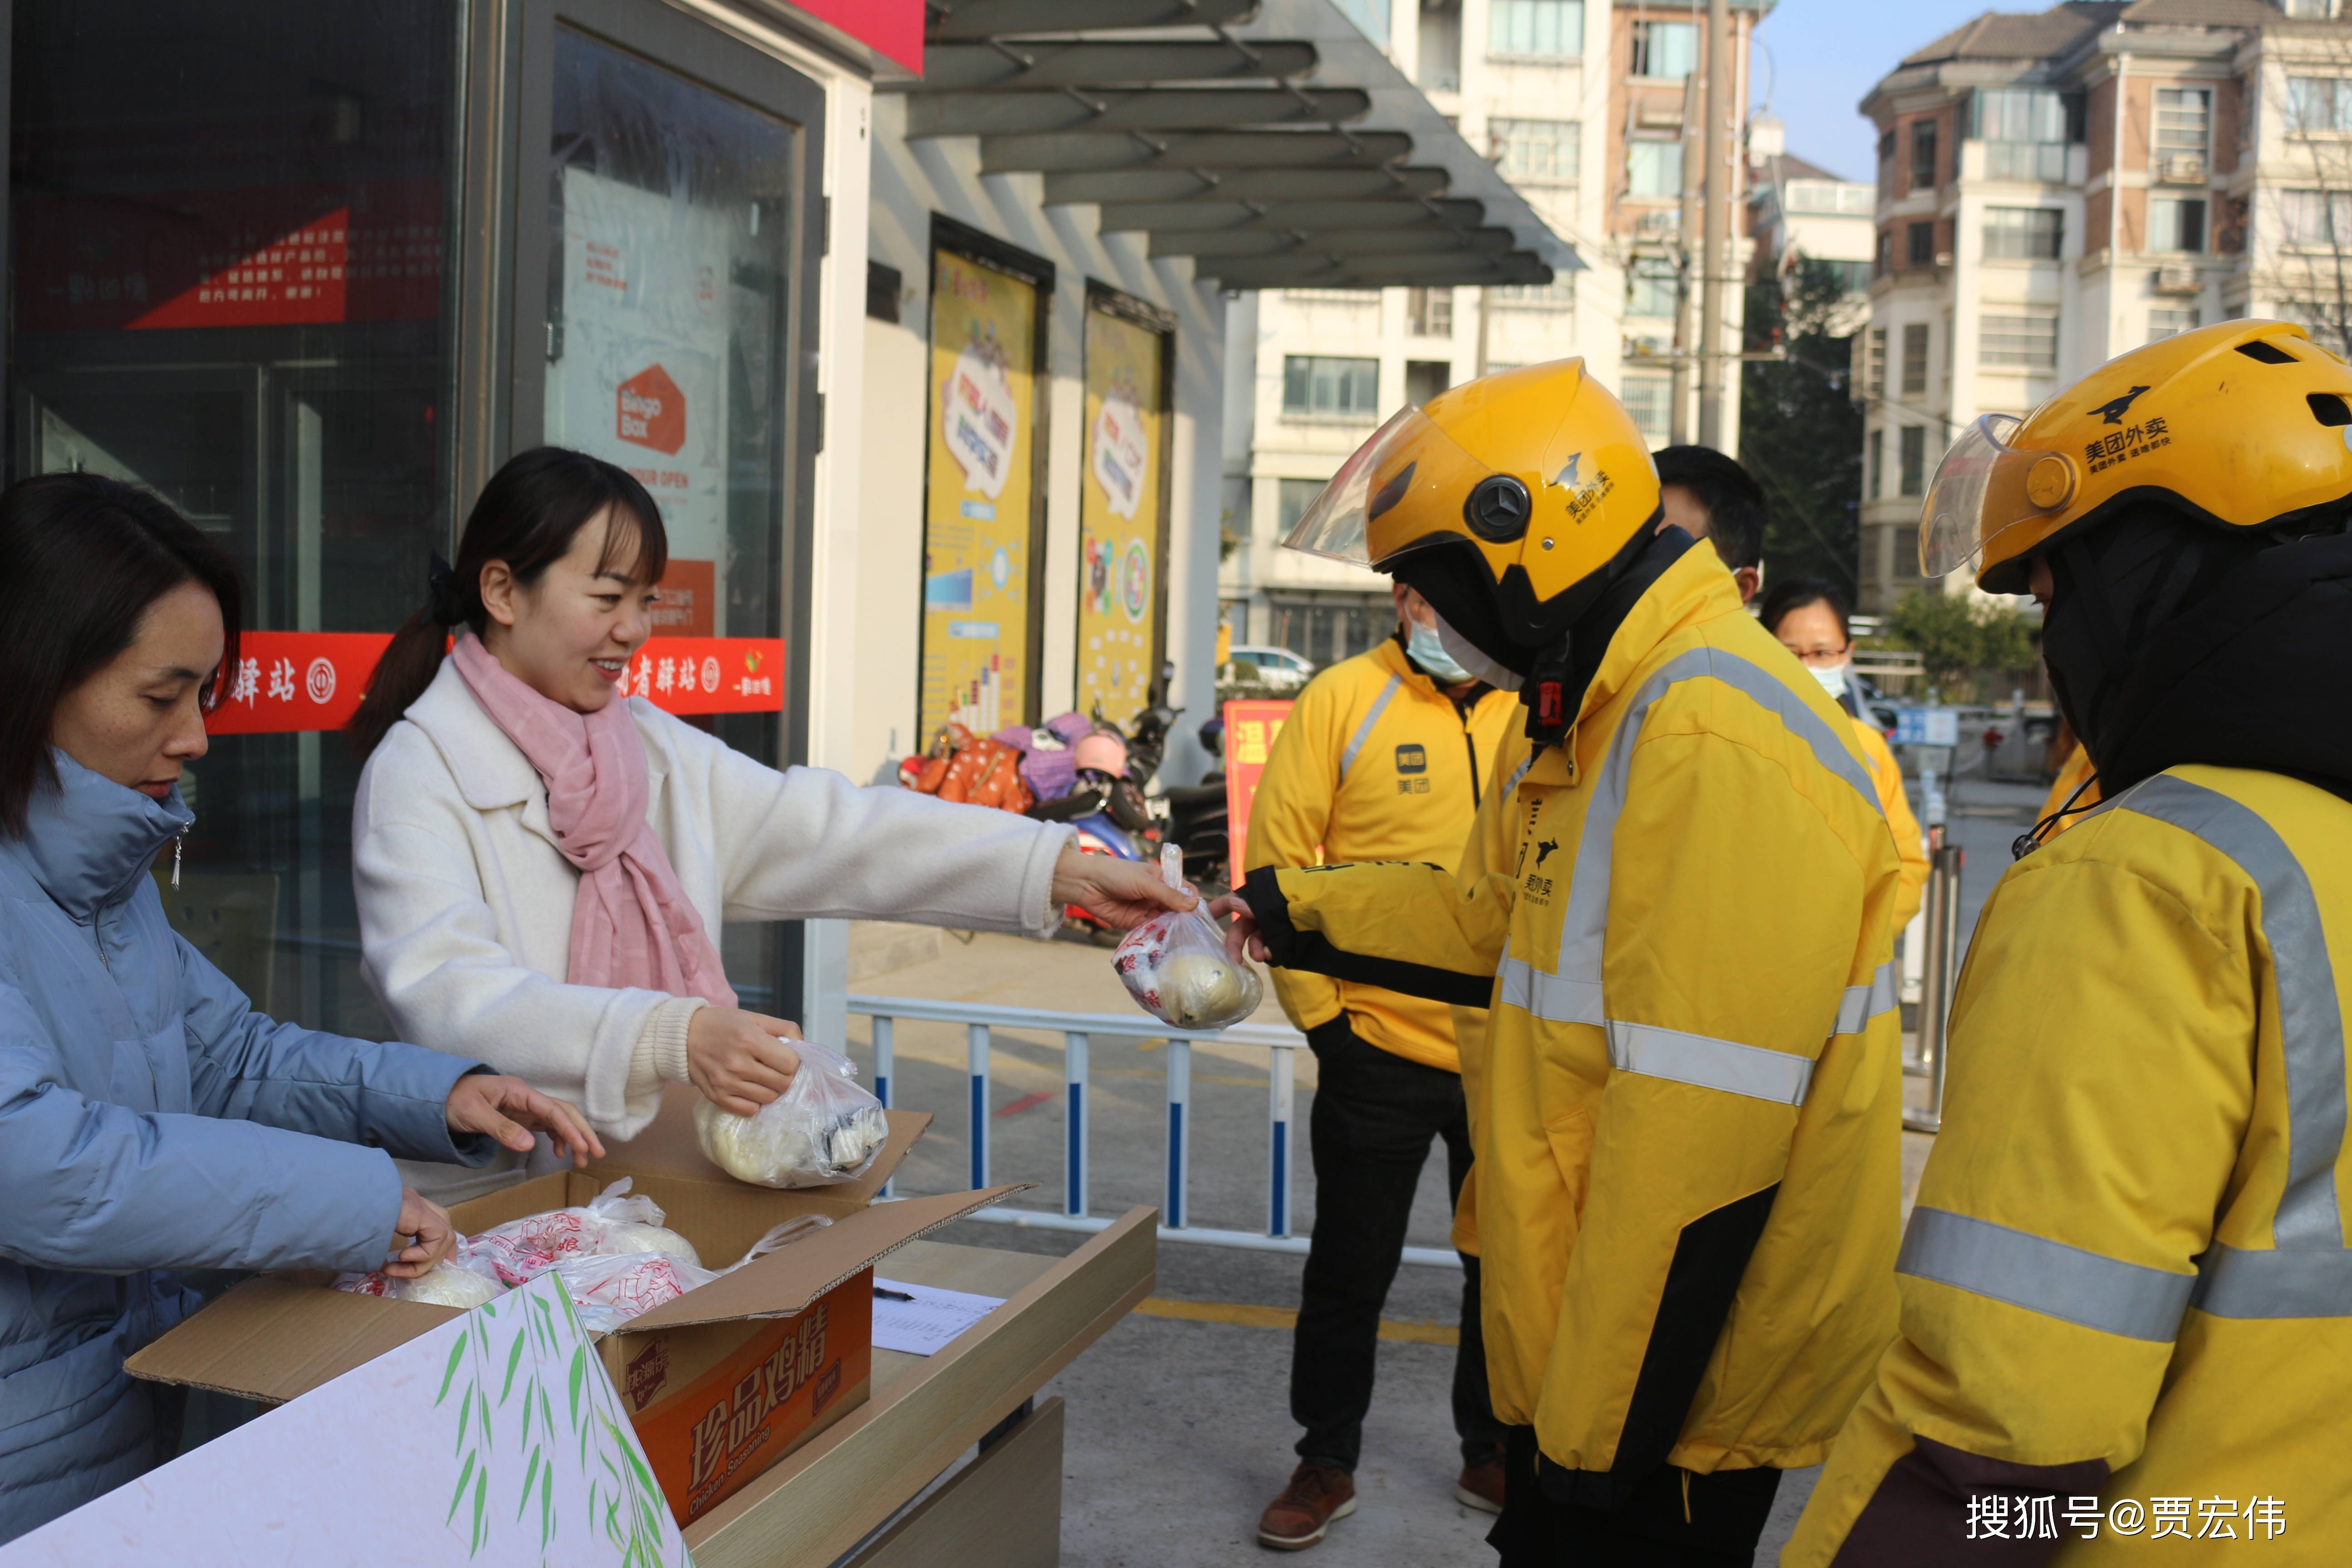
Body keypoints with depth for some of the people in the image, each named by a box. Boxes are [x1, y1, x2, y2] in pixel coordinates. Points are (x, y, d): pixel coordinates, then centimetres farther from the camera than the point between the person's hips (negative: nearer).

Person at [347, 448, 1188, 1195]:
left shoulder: (653, 746, 13)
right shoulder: (419, 769, -7)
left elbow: (826, 831, 6)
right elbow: (446, 995, -20)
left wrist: (1061, 868, -3)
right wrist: (674, 1037, -34)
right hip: (485, 1204, -6)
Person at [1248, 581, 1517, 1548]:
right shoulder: (1345, 699, -7)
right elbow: (1276, 860, -5)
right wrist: (1319, 1013, -7)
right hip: (1380, 1051, -2)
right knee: (1350, 1272, 12)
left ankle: (1494, 1456, 37)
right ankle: (1326, 1463, 30)